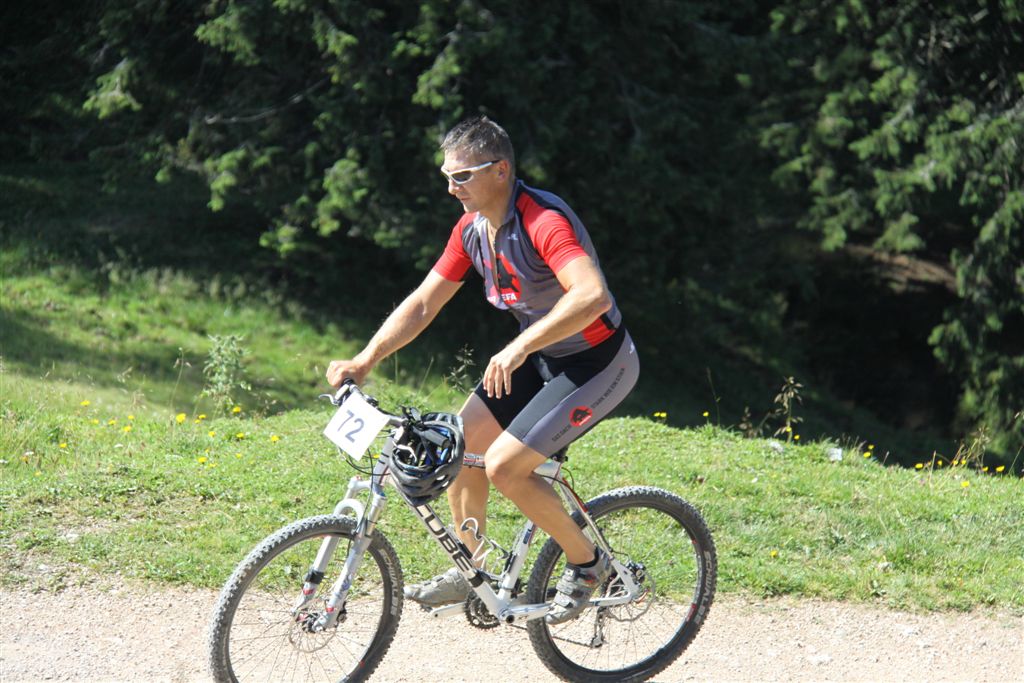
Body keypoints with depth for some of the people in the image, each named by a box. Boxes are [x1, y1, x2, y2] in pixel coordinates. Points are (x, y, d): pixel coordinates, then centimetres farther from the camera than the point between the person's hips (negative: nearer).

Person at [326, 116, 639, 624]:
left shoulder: (543, 222, -28)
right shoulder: (471, 229, -1)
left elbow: (593, 296, -42)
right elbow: (422, 303, 4)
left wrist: (520, 346, -48)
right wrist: (363, 362, -6)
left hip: (598, 363, -8)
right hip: (543, 358, 9)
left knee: (503, 466, -15)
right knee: (461, 443, 1)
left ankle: (586, 563, 5)